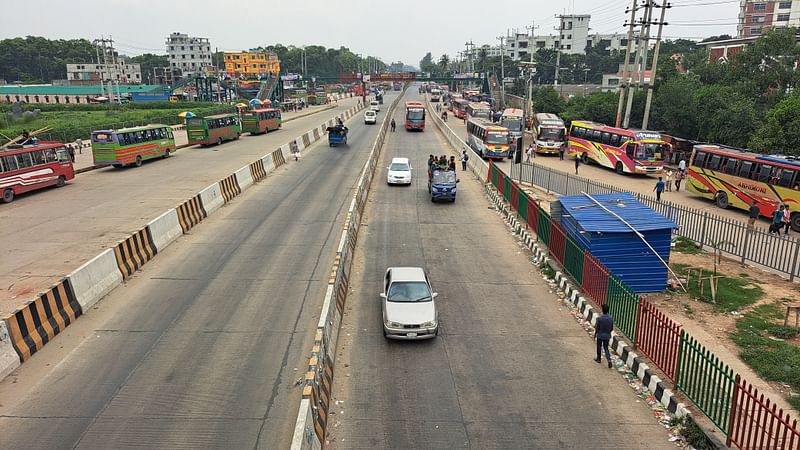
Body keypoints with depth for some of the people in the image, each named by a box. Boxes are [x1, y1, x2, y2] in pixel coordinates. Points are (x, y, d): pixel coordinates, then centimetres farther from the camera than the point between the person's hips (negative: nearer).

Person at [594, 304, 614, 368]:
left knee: (599, 347, 16)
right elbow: (612, 328, 1)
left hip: (600, 335, -3)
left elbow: (597, 328, -13)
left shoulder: (599, 318, -20)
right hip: (607, 336, 3)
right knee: (606, 348, 13)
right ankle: (609, 360, -6)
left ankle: (598, 359, 32)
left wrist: (595, 335, 3)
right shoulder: (611, 318, -9)